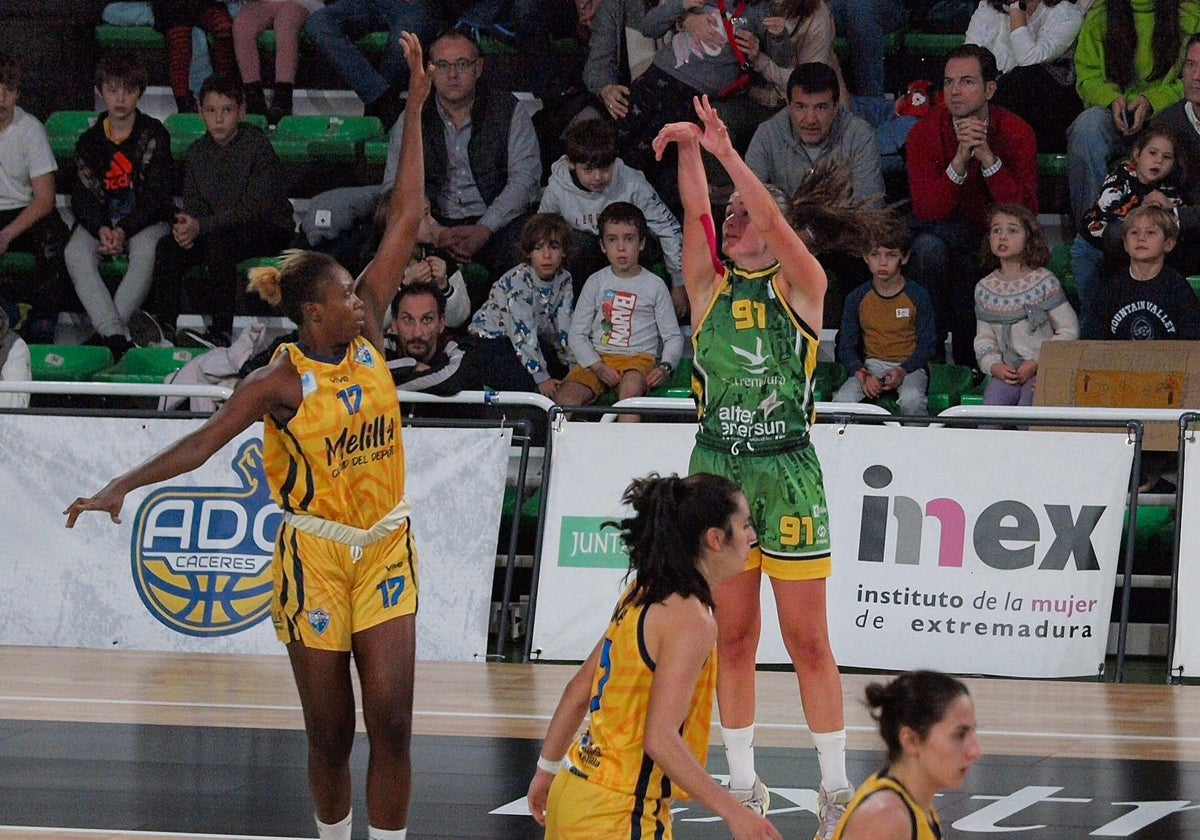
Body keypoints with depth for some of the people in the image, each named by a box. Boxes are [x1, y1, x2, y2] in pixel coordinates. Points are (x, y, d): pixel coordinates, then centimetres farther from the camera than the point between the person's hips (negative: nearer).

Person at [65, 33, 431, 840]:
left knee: (391, 724, -4)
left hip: (385, 551, 3)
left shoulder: (368, 335, 0)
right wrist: (124, 486, -31)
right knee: (330, 734, 5)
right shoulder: (281, 383, -12)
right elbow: (200, 444, -16)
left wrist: (416, 109, -3)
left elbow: (407, 221, 0)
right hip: (315, 555, -3)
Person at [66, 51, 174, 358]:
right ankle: (116, 334, -44)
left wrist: (124, 230, -21)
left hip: (146, 220, -2)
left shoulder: (154, 135, 0)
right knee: (75, 253, -31)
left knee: (146, 249, -38)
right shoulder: (89, 141, 9)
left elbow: (156, 195, -6)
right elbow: (83, 197, 4)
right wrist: (101, 229, -18)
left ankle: (103, 330, -39)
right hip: (99, 220, 2)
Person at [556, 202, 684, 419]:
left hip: (639, 358, -2)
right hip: (597, 358, 2)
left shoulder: (654, 285, 7)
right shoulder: (596, 283, 11)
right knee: (564, 397, -27)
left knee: (631, 387, -38)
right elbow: (577, 335, 8)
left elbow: (673, 337, 8)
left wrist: (666, 367, -13)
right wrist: (597, 367, -10)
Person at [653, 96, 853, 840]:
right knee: (733, 639, 7)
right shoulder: (710, 286, 8)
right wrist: (689, 149, -26)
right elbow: (698, 213, -8)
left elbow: (776, 221, -17)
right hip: (718, 469, 3)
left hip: (788, 471, -3)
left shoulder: (800, 287, 0)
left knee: (809, 640, -1)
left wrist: (727, 154, -27)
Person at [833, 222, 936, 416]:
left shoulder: (917, 297, -2)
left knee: (911, 400, -36)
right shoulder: (857, 299, 3)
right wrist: (862, 375, -15)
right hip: (871, 365, 2)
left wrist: (903, 370, -18)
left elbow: (927, 345, -1)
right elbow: (846, 347, 5)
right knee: (842, 400, -27)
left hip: (910, 365, -2)